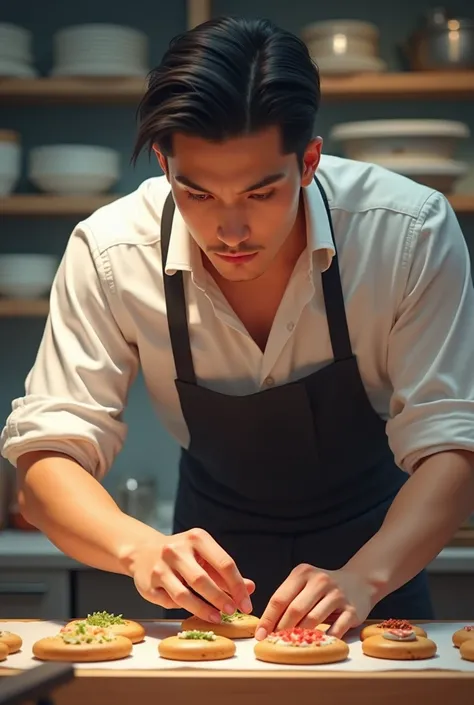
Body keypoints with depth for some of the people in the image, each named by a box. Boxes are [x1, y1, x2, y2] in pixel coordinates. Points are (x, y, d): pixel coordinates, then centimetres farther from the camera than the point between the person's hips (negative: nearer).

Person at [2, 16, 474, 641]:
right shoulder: (108, 254, -22)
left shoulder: (413, 232, -25)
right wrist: (140, 547, -39)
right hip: (218, 553, -1)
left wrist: (363, 578, -40)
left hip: (372, 549, 2)